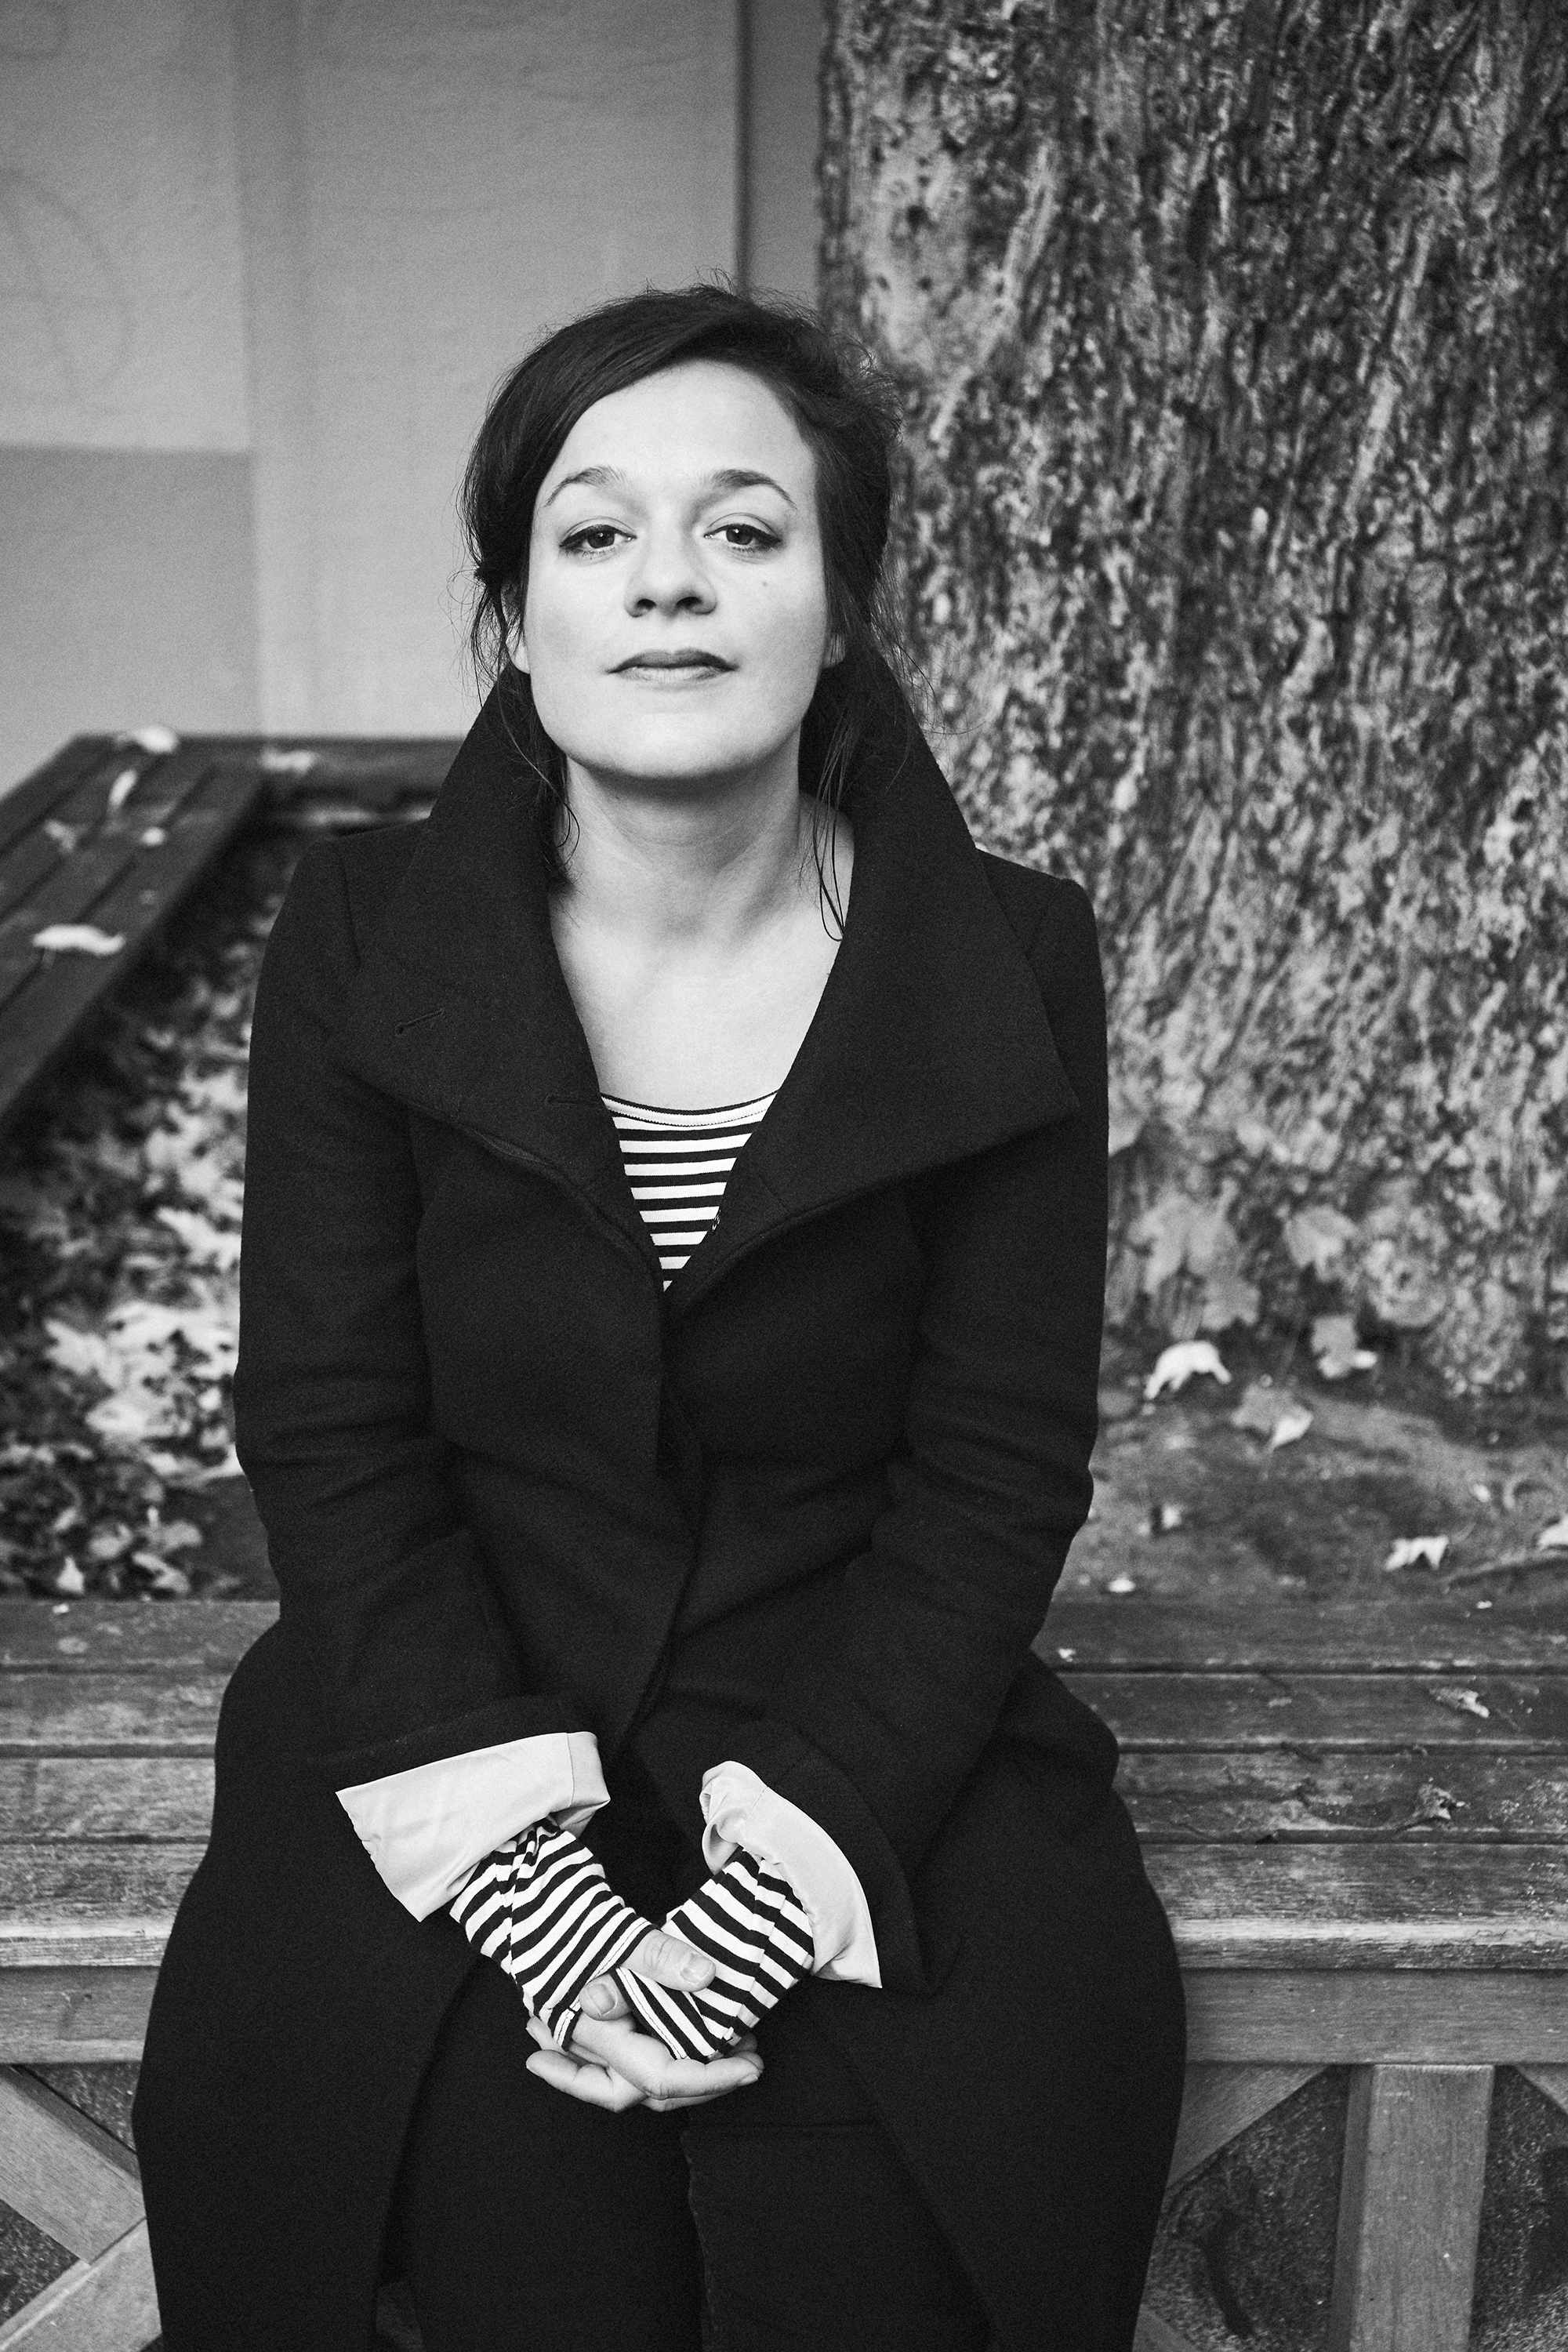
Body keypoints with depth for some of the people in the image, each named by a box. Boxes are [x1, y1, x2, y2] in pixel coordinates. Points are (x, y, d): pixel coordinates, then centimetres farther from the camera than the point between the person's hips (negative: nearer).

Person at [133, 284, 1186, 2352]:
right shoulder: (363, 938, -6)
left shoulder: (1010, 967, -7)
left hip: (870, 1735, 1)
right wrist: (534, 1896, -14)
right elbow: (331, 1436, -6)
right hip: (461, 1734, 0)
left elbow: (998, 1466, -5)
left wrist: (778, 1886, -15)